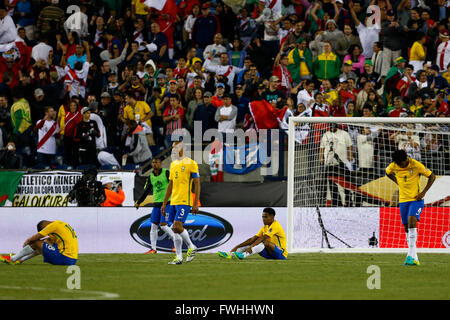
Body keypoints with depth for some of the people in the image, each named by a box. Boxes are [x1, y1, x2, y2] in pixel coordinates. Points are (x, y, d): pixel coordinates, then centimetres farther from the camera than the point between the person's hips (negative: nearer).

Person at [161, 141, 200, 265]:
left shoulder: (191, 164, -6)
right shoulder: (173, 164, 16)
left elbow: (197, 185, -7)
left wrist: (196, 204, -13)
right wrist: (164, 203, 19)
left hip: (185, 201, -8)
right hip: (174, 202, 8)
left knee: (177, 227, -16)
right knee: (176, 230, 5)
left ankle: (191, 247, 5)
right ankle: (179, 258, 9)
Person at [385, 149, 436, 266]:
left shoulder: (416, 165, -16)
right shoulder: (393, 166, -5)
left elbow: (432, 176, -4)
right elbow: (388, 173, 21)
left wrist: (423, 192, -10)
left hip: (416, 200, -5)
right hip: (403, 200, 5)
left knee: (411, 223, -24)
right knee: (407, 229, 5)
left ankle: (410, 256, -28)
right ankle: (414, 259, 14)